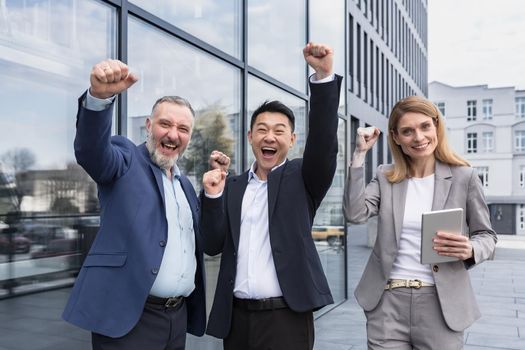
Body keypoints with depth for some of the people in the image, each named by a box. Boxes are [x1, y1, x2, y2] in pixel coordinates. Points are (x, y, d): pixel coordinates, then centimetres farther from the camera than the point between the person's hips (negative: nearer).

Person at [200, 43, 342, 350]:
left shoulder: (301, 178, 2)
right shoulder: (233, 187, 9)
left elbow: (324, 142, -16)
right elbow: (213, 246, 6)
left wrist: (324, 75, -26)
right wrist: (213, 195, -8)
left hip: (286, 317, -3)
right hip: (236, 318, 3)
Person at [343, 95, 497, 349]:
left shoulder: (464, 177, -1)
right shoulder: (385, 177, 4)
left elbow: (487, 236, 5)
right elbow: (355, 214, -11)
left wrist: (469, 250, -19)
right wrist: (360, 154, -10)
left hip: (441, 304, -1)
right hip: (387, 303, 1)